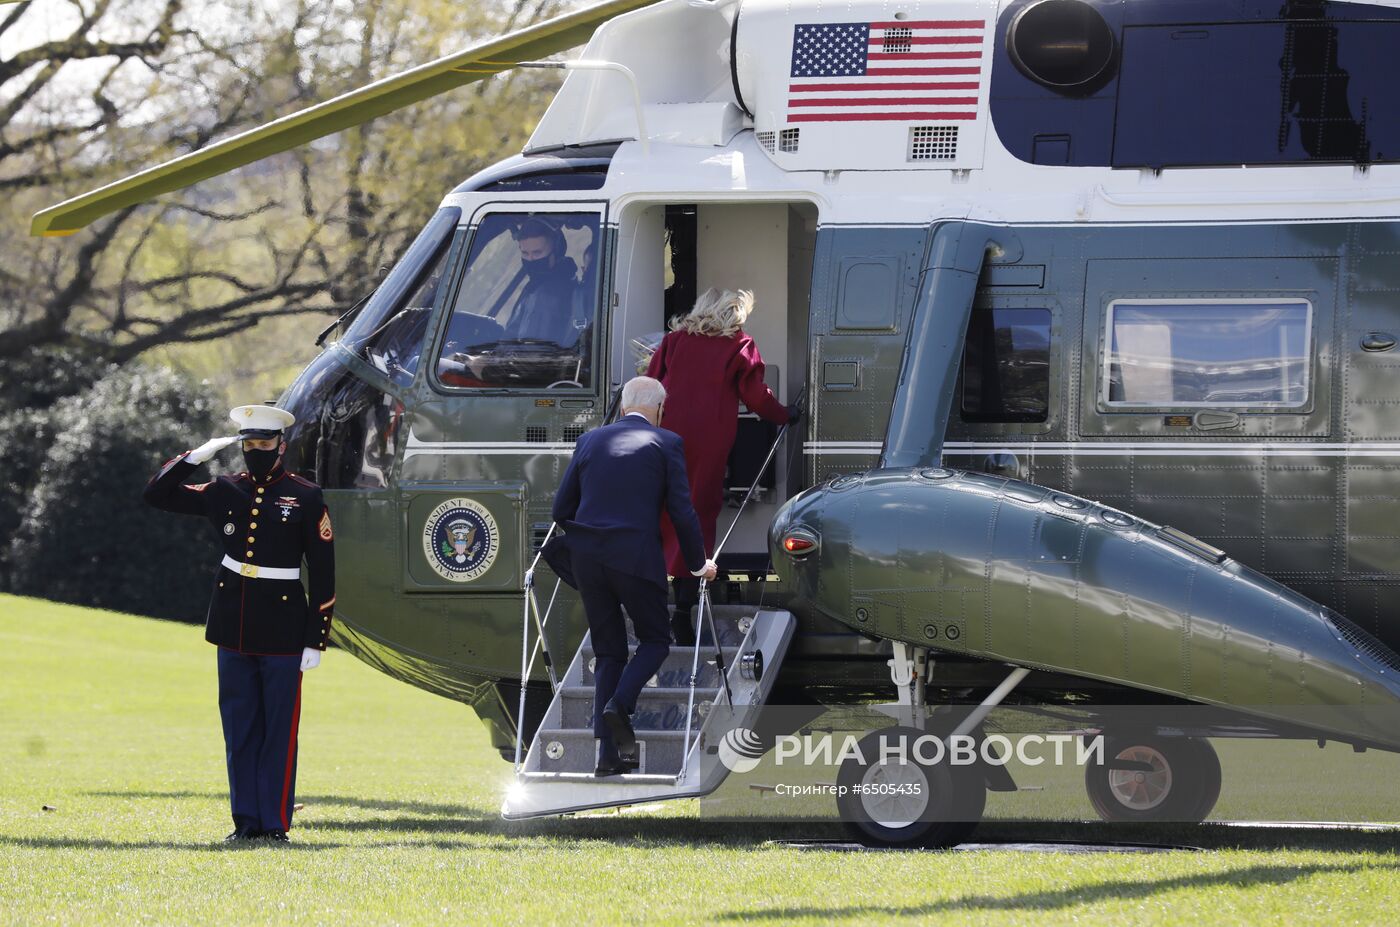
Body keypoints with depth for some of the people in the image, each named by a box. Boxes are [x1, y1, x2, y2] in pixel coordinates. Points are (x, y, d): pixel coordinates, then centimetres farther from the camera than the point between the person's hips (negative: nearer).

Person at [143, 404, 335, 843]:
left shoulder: (306, 498, -3)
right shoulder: (226, 491, 7)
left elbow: (323, 573, -3)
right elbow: (159, 493, 11)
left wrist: (316, 640, -7)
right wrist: (199, 454, -2)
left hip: (282, 630, -4)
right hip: (234, 624, 4)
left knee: (279, 727, -1)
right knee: (239, 726, 6)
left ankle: (275, 823, 3)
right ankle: (246, 820, 11)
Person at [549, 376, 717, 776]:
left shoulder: (590, 440, 11)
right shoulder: (665, 444, 1)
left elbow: (561, 508, 12)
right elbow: (681, 511, -2)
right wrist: (697, 563, 9)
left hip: (587, 560, 4)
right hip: (637, 558, -4)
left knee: (608, 651, 12)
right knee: (655, 640, 14)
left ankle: (607, 752, 5)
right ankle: (619, 705, -13)